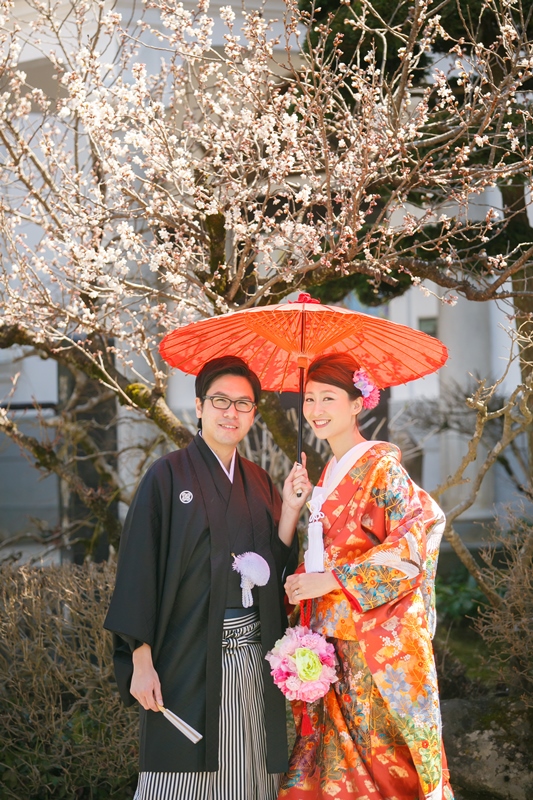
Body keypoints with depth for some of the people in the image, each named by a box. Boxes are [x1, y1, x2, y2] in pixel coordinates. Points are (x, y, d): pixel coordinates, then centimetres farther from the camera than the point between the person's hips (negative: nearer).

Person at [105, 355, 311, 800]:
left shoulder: (259, 483, 13)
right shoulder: (169, 475, -2)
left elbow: (275, 567, 9)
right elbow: (139, 569, -7)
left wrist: (291, 509, -5)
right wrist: (142, 662, -13)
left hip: (253, 661, 5)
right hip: (189, 658, -5)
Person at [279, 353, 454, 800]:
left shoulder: (381, 465, -8)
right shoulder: (330, 473, 15)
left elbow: (409, 546, -17)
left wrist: (331, 581, -17)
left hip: (377, 638, -7)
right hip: (335, 637, 7)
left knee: (380, 747, -4)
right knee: (339, 750, 6)